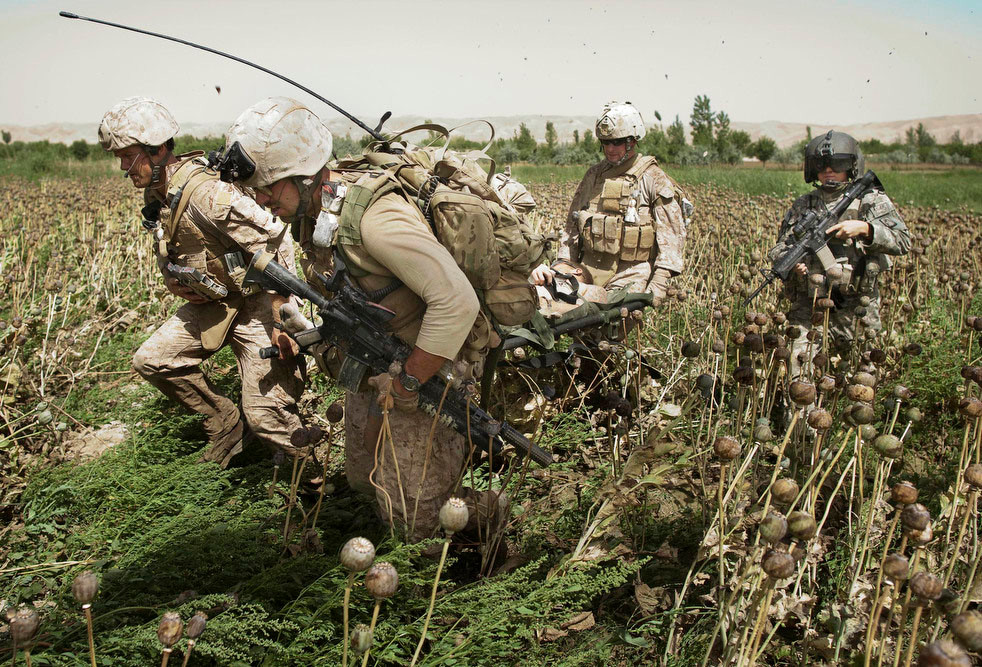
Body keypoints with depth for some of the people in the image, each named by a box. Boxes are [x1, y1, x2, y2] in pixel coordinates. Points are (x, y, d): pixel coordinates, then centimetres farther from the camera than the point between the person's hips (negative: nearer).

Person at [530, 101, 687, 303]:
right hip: (588, 269, 4)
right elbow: (572, 226, 21)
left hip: (631, 273, -4)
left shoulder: (654, 180, 3)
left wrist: (659, 283, -12)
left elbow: (672, 234, -2)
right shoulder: (593, 175, 17)